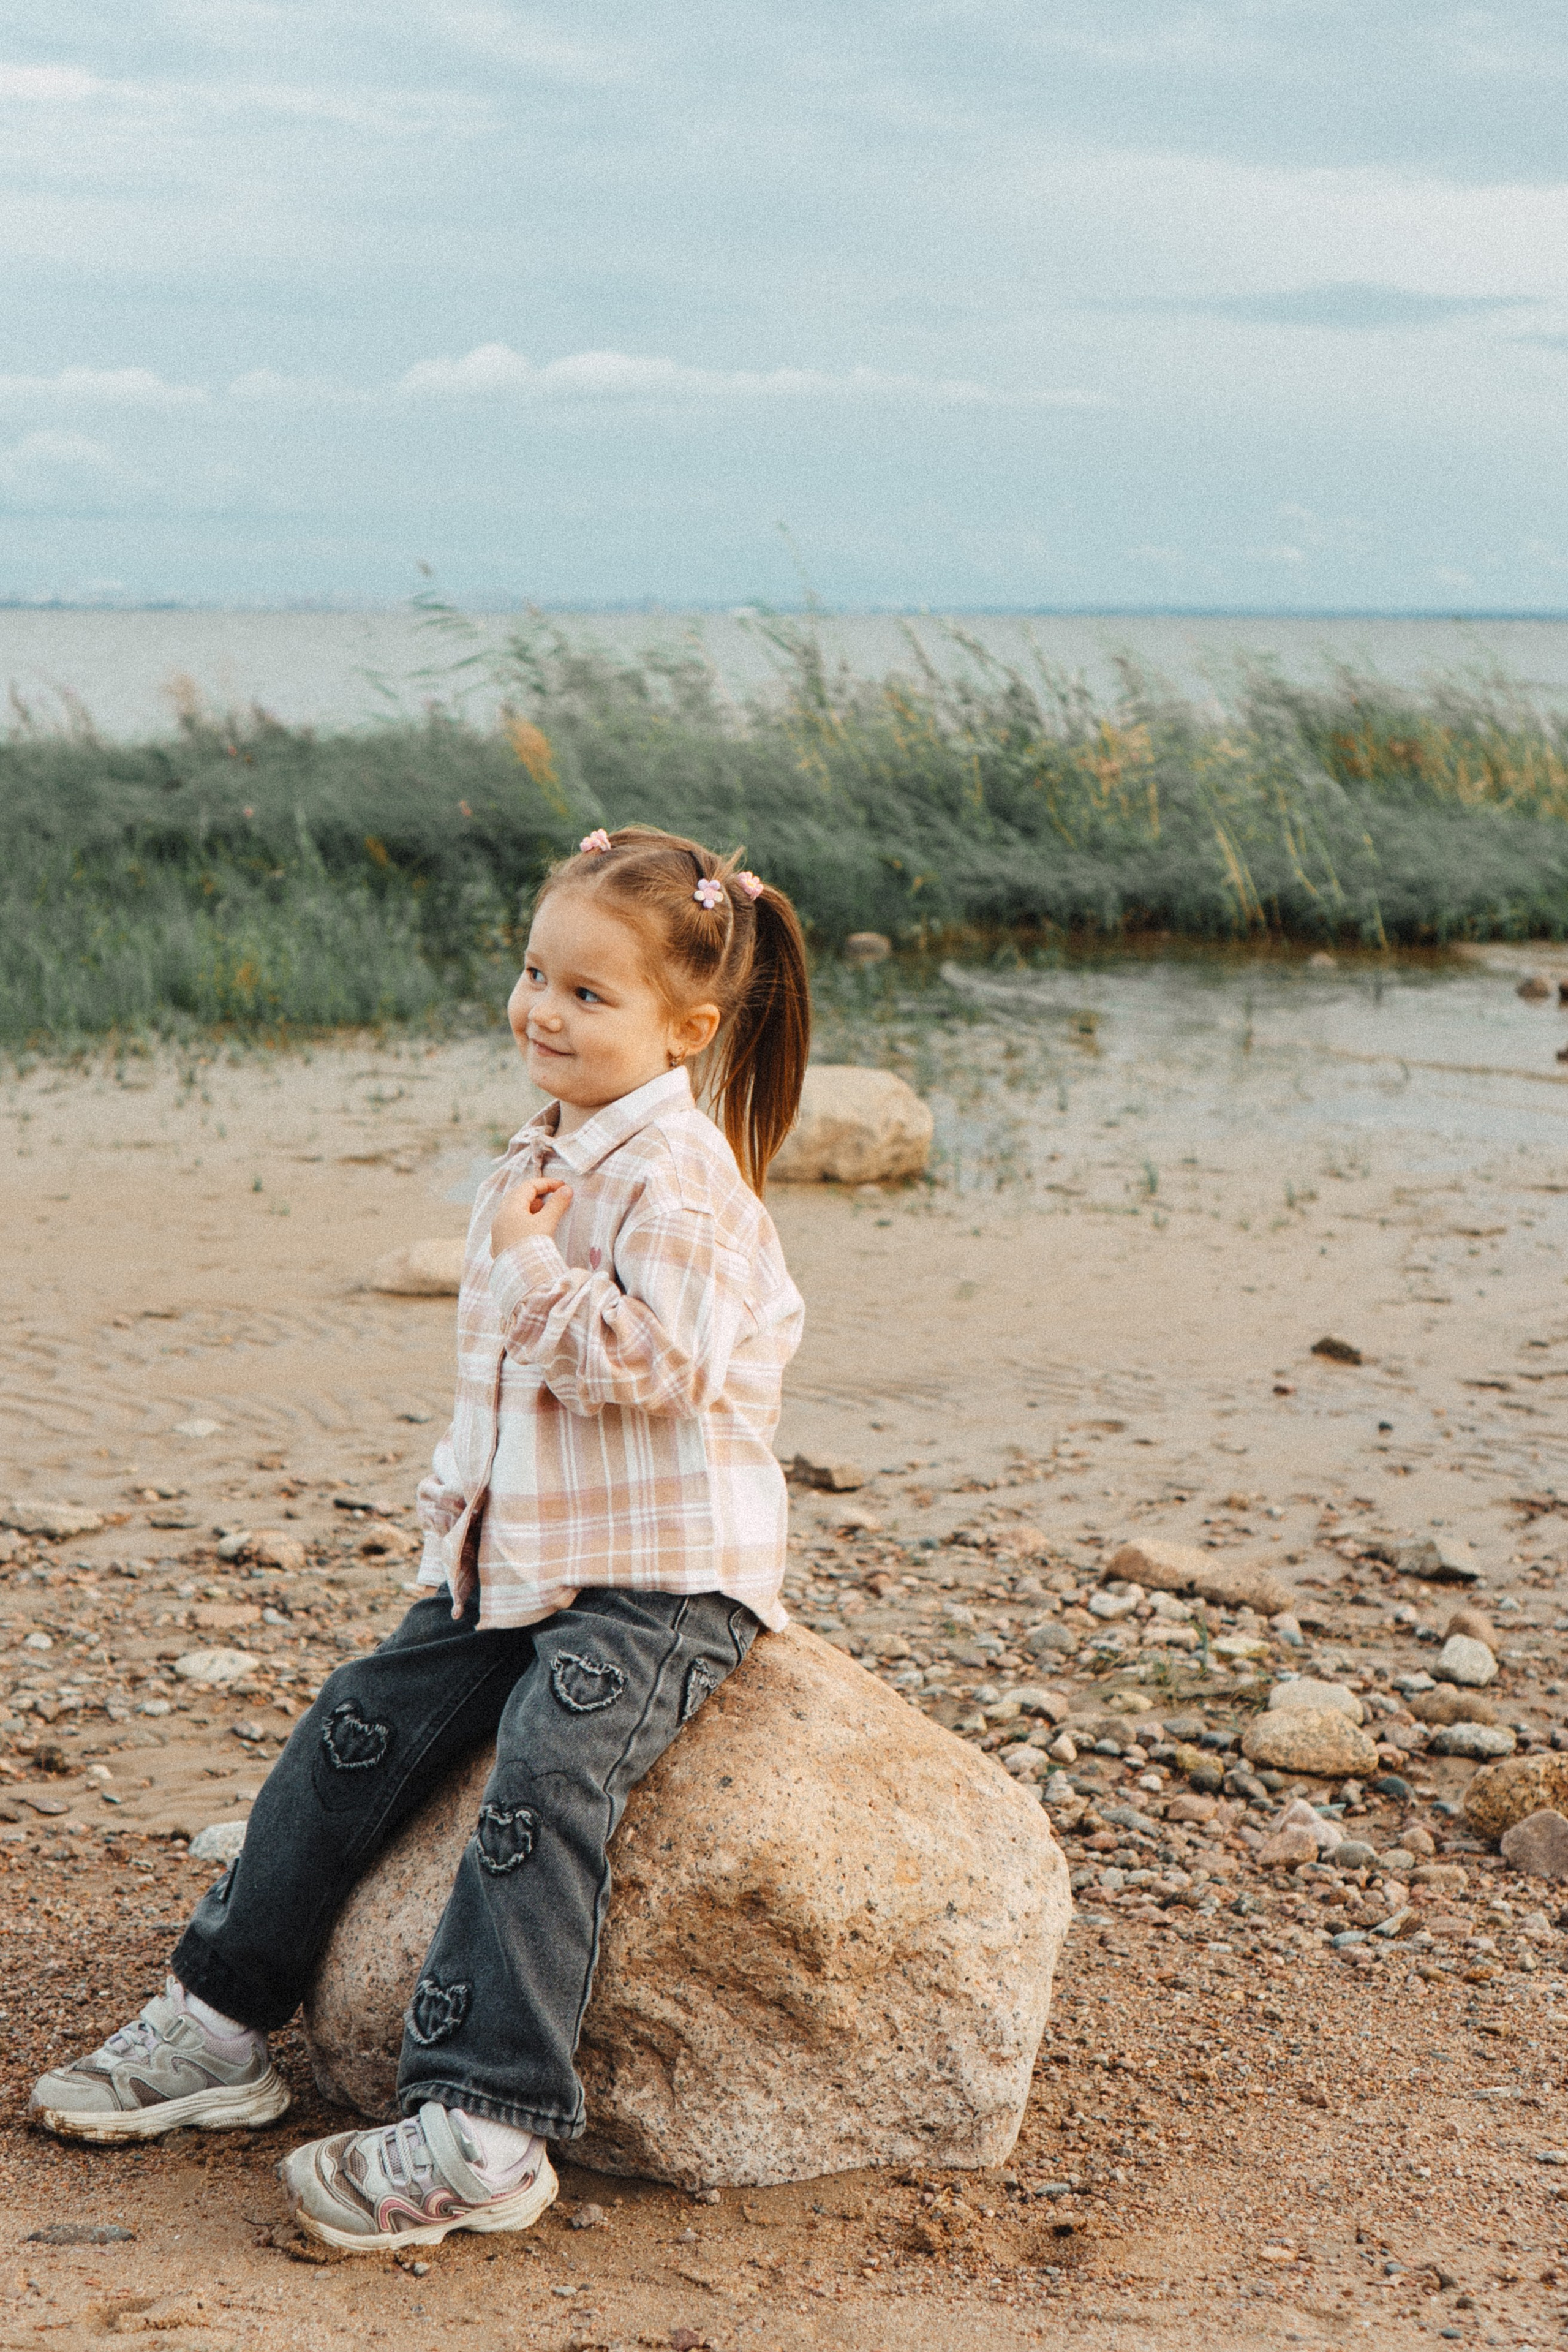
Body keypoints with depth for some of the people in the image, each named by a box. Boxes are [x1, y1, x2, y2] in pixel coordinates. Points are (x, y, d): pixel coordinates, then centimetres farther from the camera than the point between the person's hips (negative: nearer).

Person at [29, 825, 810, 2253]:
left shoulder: (676, 1171, -16)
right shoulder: (547, 1155, 14)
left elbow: (652, 1363, -26)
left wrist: (530, 1267, -23)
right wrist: (465, 1495, 16)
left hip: (666, 1575, -9)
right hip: (522, 1556, 9)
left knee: (549, 1767, -27)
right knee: (359, 1727, 2)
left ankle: (484, 2130, -31)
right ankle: (221, 2024, 13)